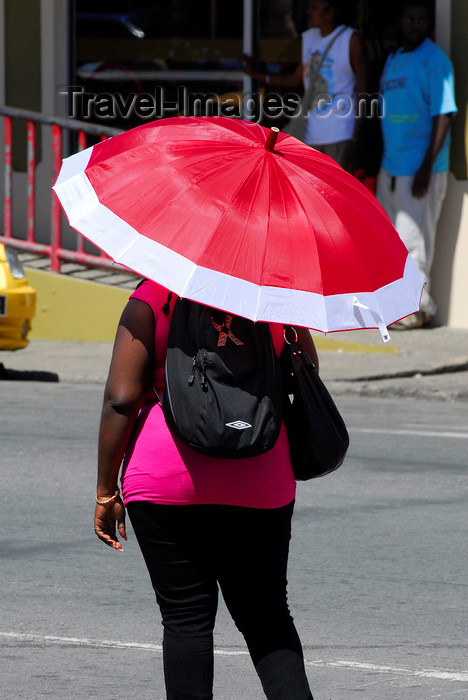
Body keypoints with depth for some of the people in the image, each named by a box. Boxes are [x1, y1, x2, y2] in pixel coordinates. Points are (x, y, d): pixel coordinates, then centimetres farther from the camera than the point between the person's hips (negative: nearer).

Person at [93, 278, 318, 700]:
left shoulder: (153, 299, -4)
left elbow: (121, 399, -7)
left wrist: (106, 491, -2)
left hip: (165, 481, -2)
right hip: (261, 484, 2)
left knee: (186, 617, 3)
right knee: (266, 617, 11)